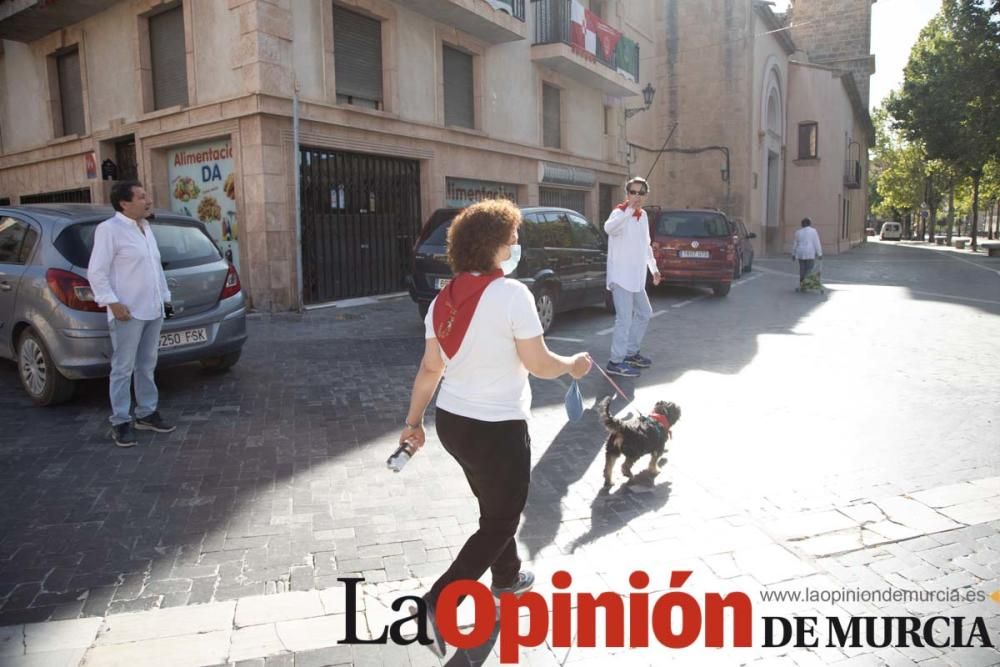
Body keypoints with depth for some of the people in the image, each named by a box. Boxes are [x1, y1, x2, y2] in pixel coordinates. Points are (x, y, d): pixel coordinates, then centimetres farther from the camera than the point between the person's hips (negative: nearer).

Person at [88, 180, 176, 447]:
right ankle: (120, 422, 6)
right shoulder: (109, 229, -10)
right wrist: (113, 302, -20)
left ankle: (147, 414, 24)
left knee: (147, 367, 14)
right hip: (128, 313, -8)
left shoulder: (145, 227, 14)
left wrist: (165, 297, 18)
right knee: (123, 369, -1)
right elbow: (96, 272, -14)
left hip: (153, 311, 8)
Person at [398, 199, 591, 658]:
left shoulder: (443, 299, 1)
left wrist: (413, 420, 15)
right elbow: (539, 365, -14)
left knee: (495, 508, 28)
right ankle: (439, 602, 5)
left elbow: (430, 368, 6)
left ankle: (507, 579, 47)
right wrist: (573, 366, 6)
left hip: (452, 421, 8)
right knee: (501, 521, 11)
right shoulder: (511, 293, -19)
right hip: (497, 428, -7)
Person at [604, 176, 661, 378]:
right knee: (625, 319, -11)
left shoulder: (643, 216, 12)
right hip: (621, 276, -9)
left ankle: (631, 352, 32)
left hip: (636, 277, 9)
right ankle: (616, 362, -2)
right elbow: (608, 228, -39)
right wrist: (629, 210, -45)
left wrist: (654, 268, 24)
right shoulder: (620, 212, -13)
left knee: (644, 314, 19)